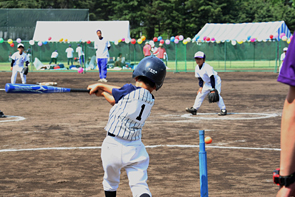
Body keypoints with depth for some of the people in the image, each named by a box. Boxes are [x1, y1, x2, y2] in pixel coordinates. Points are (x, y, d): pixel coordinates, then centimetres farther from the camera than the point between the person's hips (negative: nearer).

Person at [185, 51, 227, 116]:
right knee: (200, 94, 6)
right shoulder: (197, 68, -3)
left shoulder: (207, 67, -29)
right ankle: (194, 109, 13)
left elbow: (212, 78, -30)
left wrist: (213, 89, -32)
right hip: (207, 83, 8)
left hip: (215, 82, -8)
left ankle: (223, 110, -15)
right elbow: (200, 78, 9)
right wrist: (201, 87, 0)